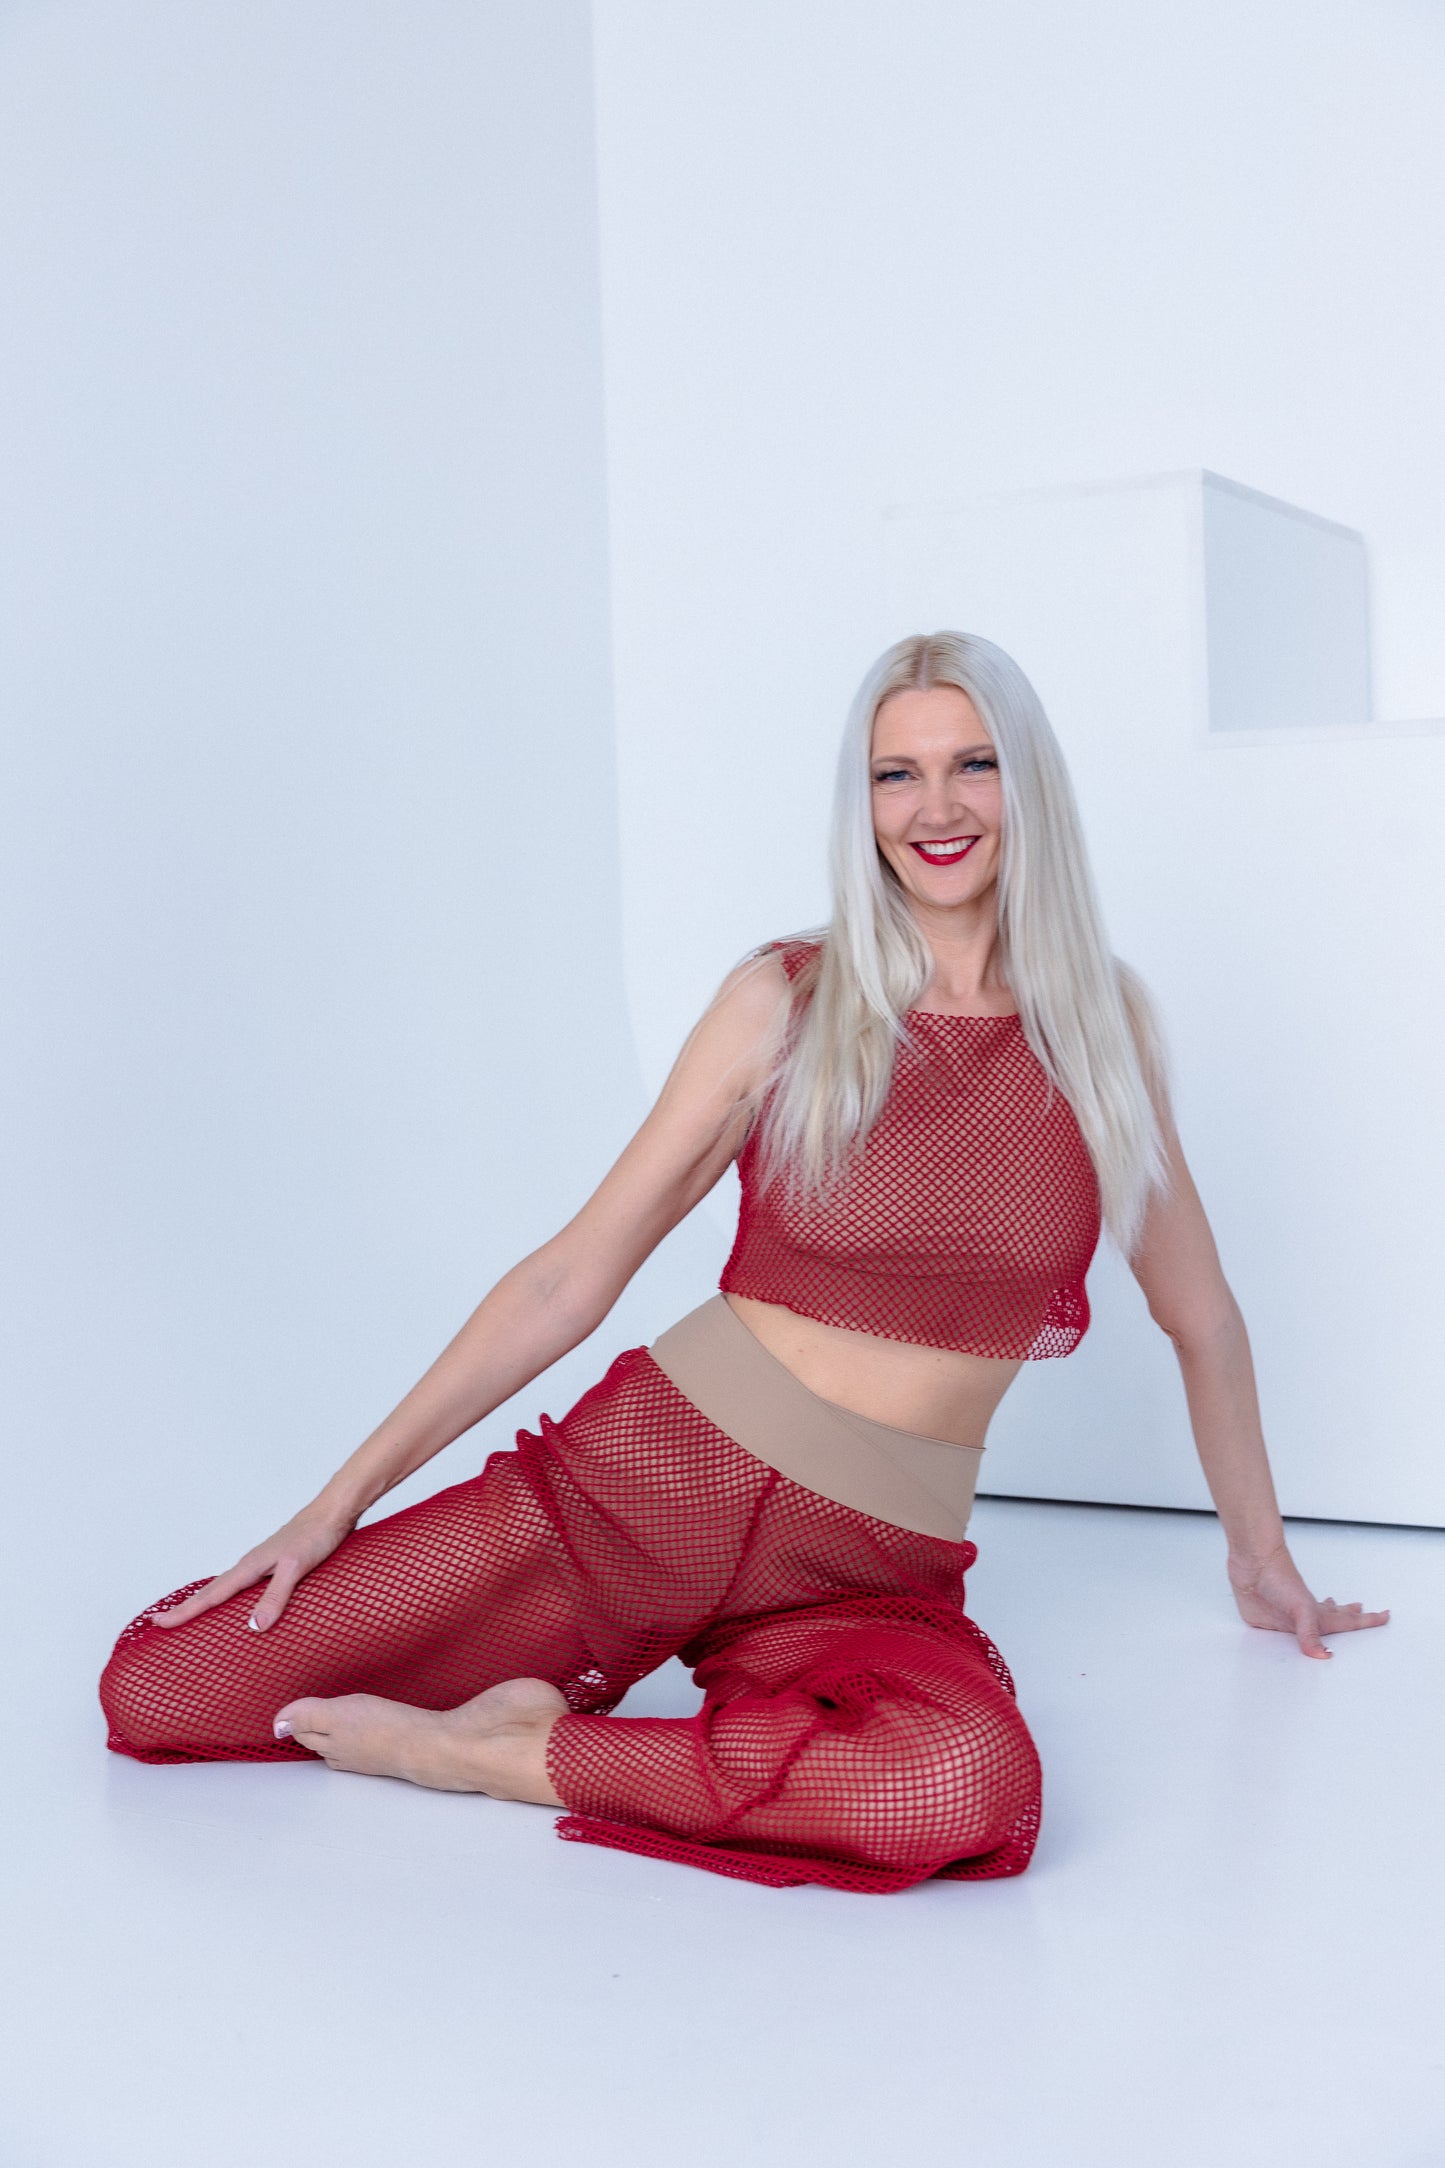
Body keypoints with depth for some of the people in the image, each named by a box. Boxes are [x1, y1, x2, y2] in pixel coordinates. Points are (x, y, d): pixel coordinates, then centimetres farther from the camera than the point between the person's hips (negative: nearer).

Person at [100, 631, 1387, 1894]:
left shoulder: (1103, 1021, 6)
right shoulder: (791, 1001, 0)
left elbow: (1202, 1316, 18)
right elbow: (572, 1277, 1)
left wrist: (1263, 1558, 25)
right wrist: (343, 1499, -3)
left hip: (874, 1576, 2)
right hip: (645, 1480, -1)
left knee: (977, 1789, -37)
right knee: (157, 1690, -12)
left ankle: (516, 1755, -16)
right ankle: (564, 1683, 9)